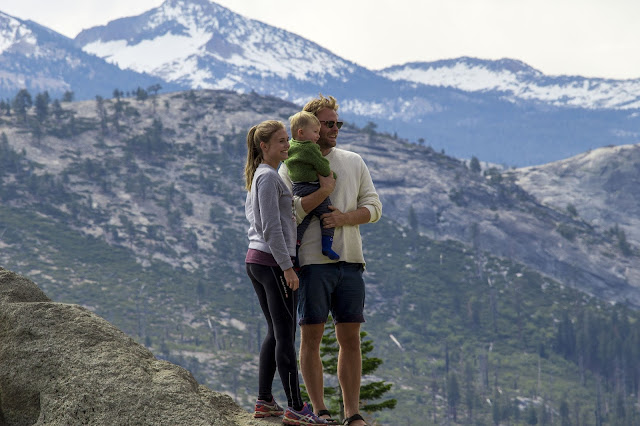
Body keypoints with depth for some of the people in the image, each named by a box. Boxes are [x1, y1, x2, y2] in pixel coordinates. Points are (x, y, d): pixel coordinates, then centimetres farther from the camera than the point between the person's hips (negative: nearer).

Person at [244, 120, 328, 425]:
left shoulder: (255, 176, 16)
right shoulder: (269, 177, -13)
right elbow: (270, 227, -18)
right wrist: (287, 267, -18)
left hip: (255, 259, 10)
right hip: (273, 261, -10)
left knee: (274, 332, 14)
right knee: (286, 334, -8)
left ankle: (264, 401, 16)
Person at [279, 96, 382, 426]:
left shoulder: (353, 162, 14)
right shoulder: (292, 166, 2)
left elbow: (373, 207, 8)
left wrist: (344, 218, -9)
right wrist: (322, 192, -16)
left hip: (350, 261, 4)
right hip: (312, 260, -4)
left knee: (350, 339, 3)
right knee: (311, 337, -1)